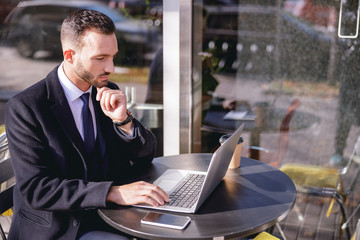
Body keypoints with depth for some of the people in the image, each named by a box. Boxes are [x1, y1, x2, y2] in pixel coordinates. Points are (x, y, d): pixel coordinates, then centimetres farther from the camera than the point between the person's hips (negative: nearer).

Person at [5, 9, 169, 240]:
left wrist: (123, 120, -16)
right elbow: (35, 188, -23)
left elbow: (146, 156, 5)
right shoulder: (24, 107, -15)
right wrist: (114, 192, -33)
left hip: (112, 217, 6)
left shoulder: (108, 93, 4)